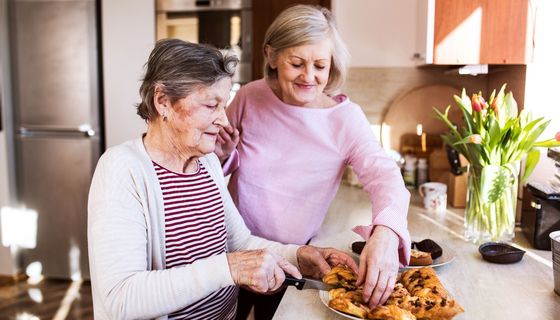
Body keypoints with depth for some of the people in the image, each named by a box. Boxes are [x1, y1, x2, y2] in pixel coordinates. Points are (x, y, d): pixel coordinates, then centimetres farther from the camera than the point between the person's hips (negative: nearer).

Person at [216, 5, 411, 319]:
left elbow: (385, 176, -27)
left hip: (293, 258, -1)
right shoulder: (250, 97, -10)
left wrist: (385, 232, -47)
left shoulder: (346, 118, -16)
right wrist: (225, 155, -19)